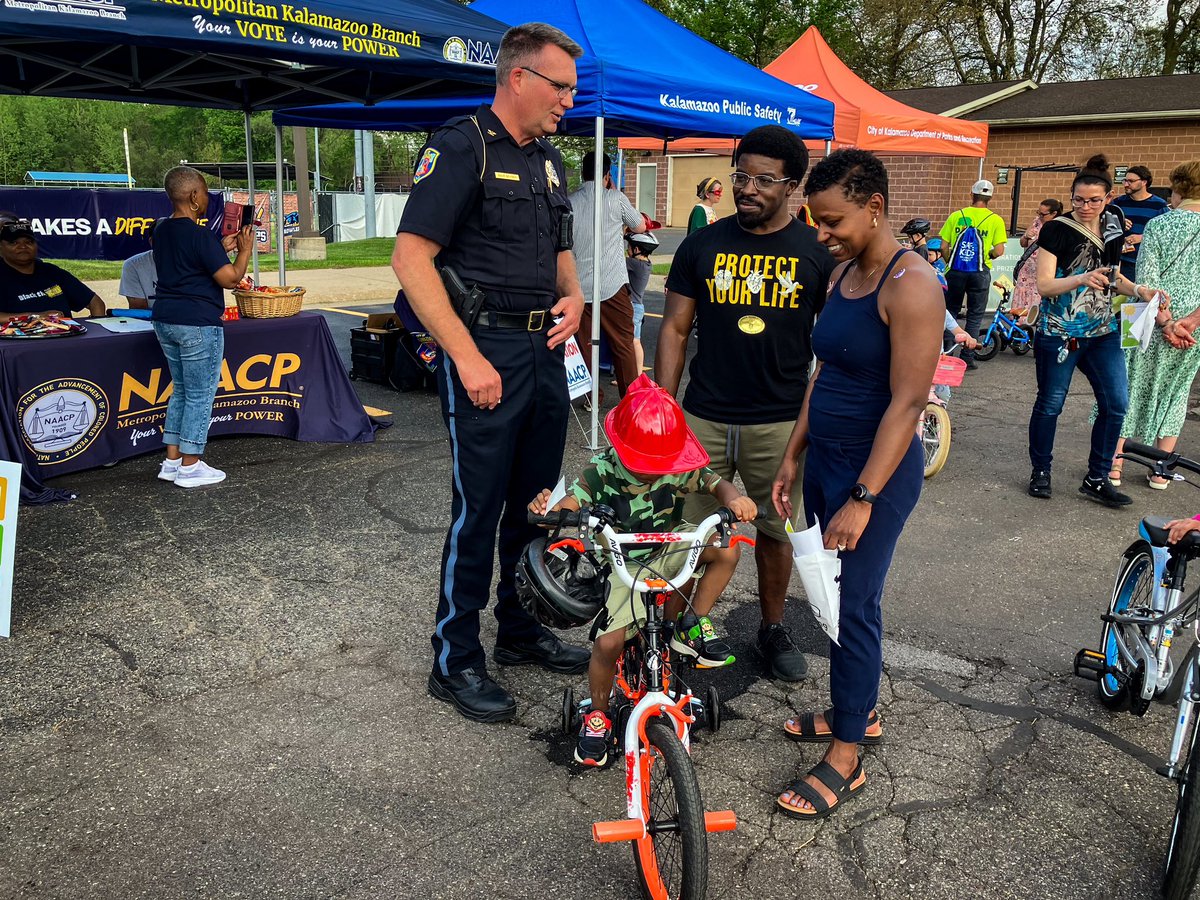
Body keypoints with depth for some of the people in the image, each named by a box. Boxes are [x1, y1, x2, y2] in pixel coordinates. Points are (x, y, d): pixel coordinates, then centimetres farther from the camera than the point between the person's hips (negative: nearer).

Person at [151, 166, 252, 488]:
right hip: (197, 324, -9)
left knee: (181, 390, 18)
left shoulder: (161, 231, 12)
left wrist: (222, 248, 21)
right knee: (200, 396, 0)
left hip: (165, 320, 9)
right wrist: (244, 251, -2)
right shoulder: (200, 235, -16)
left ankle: (172, 461, 20)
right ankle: (190, 466, 6)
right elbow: (230, 278, -16)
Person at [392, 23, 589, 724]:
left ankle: (520, 630, 31)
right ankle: (456, 662, 11)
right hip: (487, 351, -8)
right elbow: (411, 257, -16)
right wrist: (467, 357, -21)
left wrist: (573, 296, 5)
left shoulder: (548, 159, 16)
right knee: (479, 509, -3)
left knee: (535, 502, 14)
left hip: (546, 350, 8)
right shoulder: (461, 147, -9)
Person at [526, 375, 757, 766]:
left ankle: (694, 628, -1)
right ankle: (597, 713, 13)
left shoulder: (680, 469, -11)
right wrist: (546, 507, -46)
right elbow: (570, 505, -23)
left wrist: (735, 499, -37)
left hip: (669, 551, 3)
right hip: (624, 567, -3)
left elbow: (717, 484, -14)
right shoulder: (602, 471, -17)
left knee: (726, 549, -22)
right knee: (609, 642, -17)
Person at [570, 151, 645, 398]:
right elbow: (640, 227, 12)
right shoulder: (616, 199, -4)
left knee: (585, 345, 10)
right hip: (612, 285, -3)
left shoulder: (569, 203, 3)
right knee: (623, 345, 7)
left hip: (578, 287, 3)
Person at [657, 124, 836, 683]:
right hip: (703, 418, 0)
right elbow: (675, 329, 5)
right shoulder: (702, 245, 3)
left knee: (775, 532, 13)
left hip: (782, 423, 0)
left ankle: (773, 629, 32)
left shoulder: (818, 253, 1)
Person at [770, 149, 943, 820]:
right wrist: (793, 457, 13)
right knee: (841, 595, 17)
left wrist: (863, 498, -22)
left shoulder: (910, 284, -18)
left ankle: (846, 760, 14)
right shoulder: (843, 274, 9)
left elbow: (908, 401, -21)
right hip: (827, 460, 8)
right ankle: (859, 711, 36)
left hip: (877, 472, -8)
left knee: (854, 605, -1)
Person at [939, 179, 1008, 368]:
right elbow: (998, 251, -8)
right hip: (980, 273, -1)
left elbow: (943, 247, -1)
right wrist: (987, 255, 13)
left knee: (950, 312, 14)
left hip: (955, 272, 1)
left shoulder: (956, 216, 0)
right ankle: (967, 357, 8)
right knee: (974, 315, 9)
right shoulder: (995, 220, -3)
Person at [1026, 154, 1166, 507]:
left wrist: (1137, 290, 2)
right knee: (1050, 404, 4)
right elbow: (1044, 284, -14)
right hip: (1059, 332, -5)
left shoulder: (1113, 226, 8)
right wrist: (1081, 279, -30)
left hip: (1104, 331, 6)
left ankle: (1097, 479, 13)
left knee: (1116, 403, 2)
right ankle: (1040, 472, 20)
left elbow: (1113, 275, 20)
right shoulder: (1056, 230, -9)